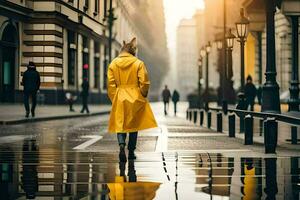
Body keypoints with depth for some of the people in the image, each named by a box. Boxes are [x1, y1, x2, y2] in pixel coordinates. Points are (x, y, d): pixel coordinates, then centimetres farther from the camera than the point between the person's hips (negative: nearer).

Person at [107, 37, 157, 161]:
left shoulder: (113, 64, 1)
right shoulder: (138, 63, -6)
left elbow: (111, 84, 0)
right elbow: (144, 83, -7)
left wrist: (114, 100, 9)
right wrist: (143, 96, 9)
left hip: (119, 98, 1)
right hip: (135, 98, -1)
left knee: (120, 124, 5)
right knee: (133, 124, 9)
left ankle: (121, 145, -21)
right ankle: (131, 152, 13)